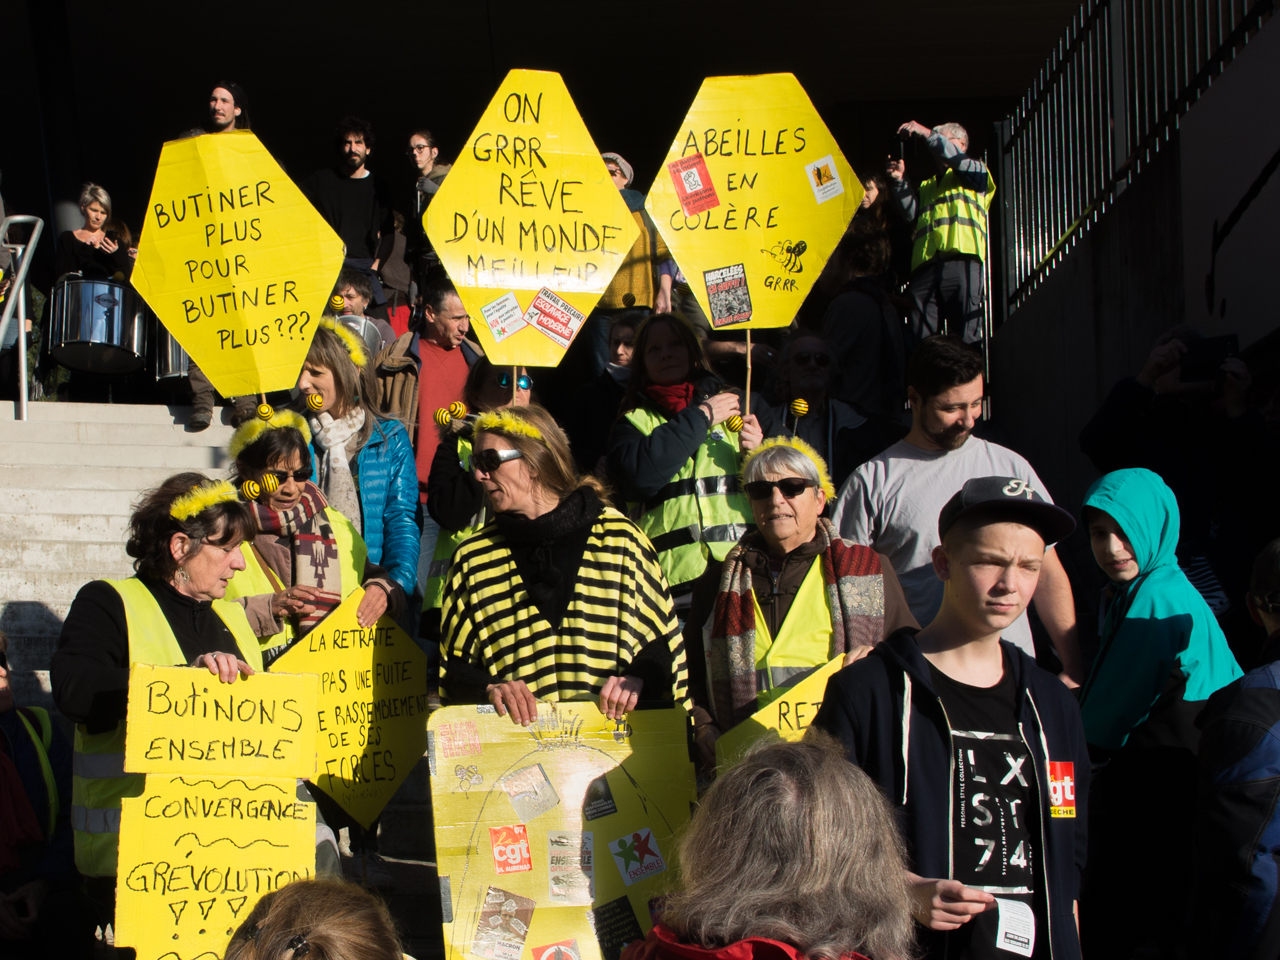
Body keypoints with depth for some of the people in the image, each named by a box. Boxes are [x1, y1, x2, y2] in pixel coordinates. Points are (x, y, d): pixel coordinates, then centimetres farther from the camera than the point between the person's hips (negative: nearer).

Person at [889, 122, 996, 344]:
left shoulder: (976, 174, 22)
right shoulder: (926, 186, 34)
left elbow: (959, 160, 0)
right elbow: (911, 213, 15)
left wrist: (926, 133, -3)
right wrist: (900, 182, 2)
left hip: (962, 262, -4)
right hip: (924, 266, 4)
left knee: (965, 337, -12)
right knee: (921, 340, -8)